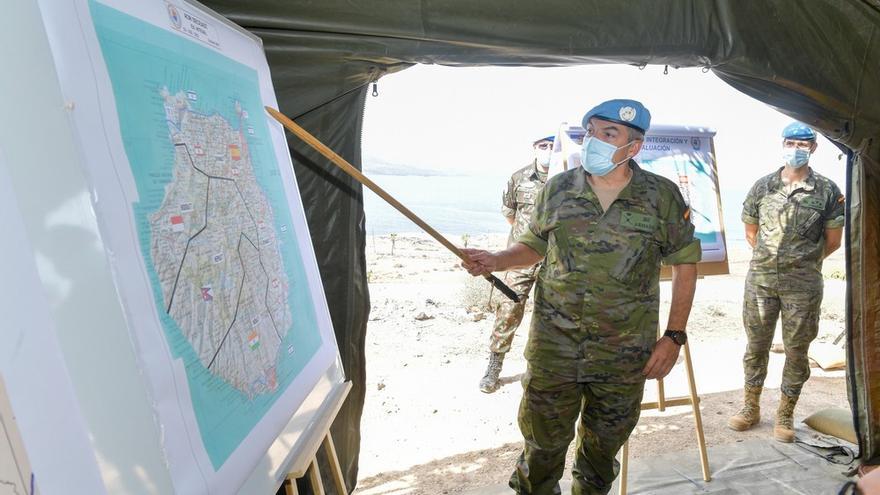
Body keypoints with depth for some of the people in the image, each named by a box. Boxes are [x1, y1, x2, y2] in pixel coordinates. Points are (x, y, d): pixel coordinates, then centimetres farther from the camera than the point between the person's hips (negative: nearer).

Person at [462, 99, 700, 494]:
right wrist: (495, 261, -10)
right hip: (554, 347, 0)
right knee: (543, 444, 10)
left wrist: (674, 336, -2)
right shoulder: (558, 189, -1)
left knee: (603, 447, 19)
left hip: (625, 356, 0)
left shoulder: (662, 197, -5)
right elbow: (534, 245, 10)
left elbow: (685, 264, 2)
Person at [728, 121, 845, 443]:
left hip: (803, 286, -1)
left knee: (796, 350, 7)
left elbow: (833, 241, 6)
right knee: (756, 345, 10)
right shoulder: (762, 186, 4)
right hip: (760, 281, 2)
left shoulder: (827, 191, -1)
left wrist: (804, 263, 12)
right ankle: (751, 408, 24)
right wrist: (770, 259, 14)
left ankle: (785, 415, 22)